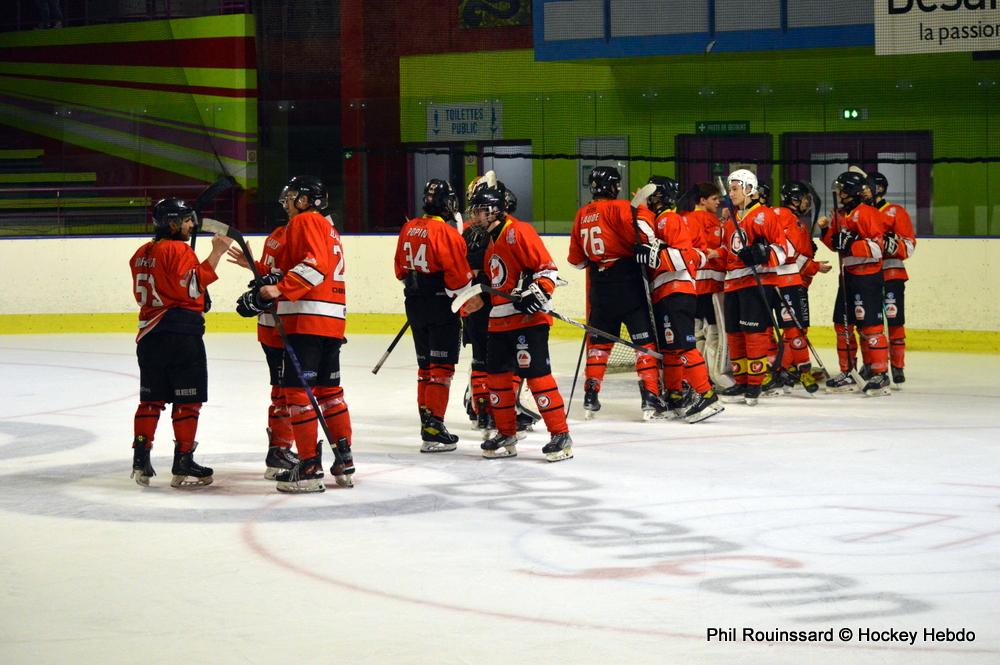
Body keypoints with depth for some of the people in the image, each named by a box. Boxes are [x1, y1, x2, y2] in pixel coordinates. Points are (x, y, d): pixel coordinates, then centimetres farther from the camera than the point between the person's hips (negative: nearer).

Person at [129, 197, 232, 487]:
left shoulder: (142, 253, 13)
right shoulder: (179, 250, -11)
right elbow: (194, 284, -18)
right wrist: (217, 253, -16)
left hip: (150, 333, 8)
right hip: (181, 331, -8)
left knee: (151, 399, 13)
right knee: (187, 400, 0)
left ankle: (141, 460, 9)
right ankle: (183, 465, 0)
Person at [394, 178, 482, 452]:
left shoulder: (408, 229, 6)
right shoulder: (446, 232, -17)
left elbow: (401, 268, 15)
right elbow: (458, 274, -17)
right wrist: (470, 301, -2)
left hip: (415, 305, 7)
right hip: (441, 306, -7)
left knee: (426, 365, 17)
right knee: (441, 367, -5)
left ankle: (427, 422, 24)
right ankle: (433, 430, -9)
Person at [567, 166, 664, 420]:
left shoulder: (582, 215, 9)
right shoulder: (618, 208, -10)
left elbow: (576, 259, 17)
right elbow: (641, 233, -25)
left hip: (600, 286, 6)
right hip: (627, 283, -6)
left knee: (599, 340, 17)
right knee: (644, 340, -3)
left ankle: (591, 396, 18)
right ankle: (650, 397, -9)